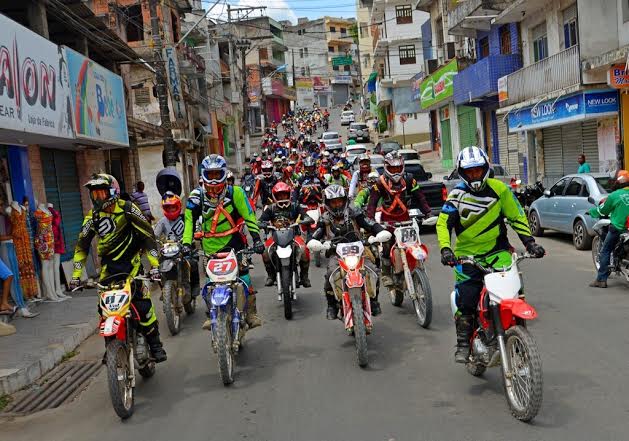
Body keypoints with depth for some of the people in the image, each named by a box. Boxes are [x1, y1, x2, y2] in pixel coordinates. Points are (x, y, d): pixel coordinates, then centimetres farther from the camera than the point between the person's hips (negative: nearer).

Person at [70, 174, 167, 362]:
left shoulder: (127, 208, -9)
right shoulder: (92, 216, 4)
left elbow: (148, 234, -10)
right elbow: (81, 245, 9)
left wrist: (154, 265, -15)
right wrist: (76, 275, 3)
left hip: (130, 262, -4)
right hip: (108, 265, 4)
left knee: (143, 304, -14)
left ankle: (155, 344, 1)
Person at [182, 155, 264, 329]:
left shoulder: (235, 192, -3)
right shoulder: (197, 196, 0)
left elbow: (248, 215, -2)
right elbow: (189, 219, -3)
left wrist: (256, 238, -8)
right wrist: (186, 243, -13)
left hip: (234, 242, -2)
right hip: (211, 245, 2)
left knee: (243, 274, -7)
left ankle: (251, 313, 5)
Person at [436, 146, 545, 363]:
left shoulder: (499, 189, 1)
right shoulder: (457, 195, -2)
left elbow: (517, 217, 8)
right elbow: (443, 223, -8)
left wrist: (530, 242, -1)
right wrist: (445, 249, -24)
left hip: (497, 251, 1)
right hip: (466, 255, -1)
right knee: (465, 301, -7)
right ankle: (463, 343, 11)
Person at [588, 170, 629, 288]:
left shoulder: (614, 195, -9)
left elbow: (602, 211, 2)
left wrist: (590, 211, 20)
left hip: (618, 228, -5)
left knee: (605, 252, 4)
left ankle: (601, 279, 1)